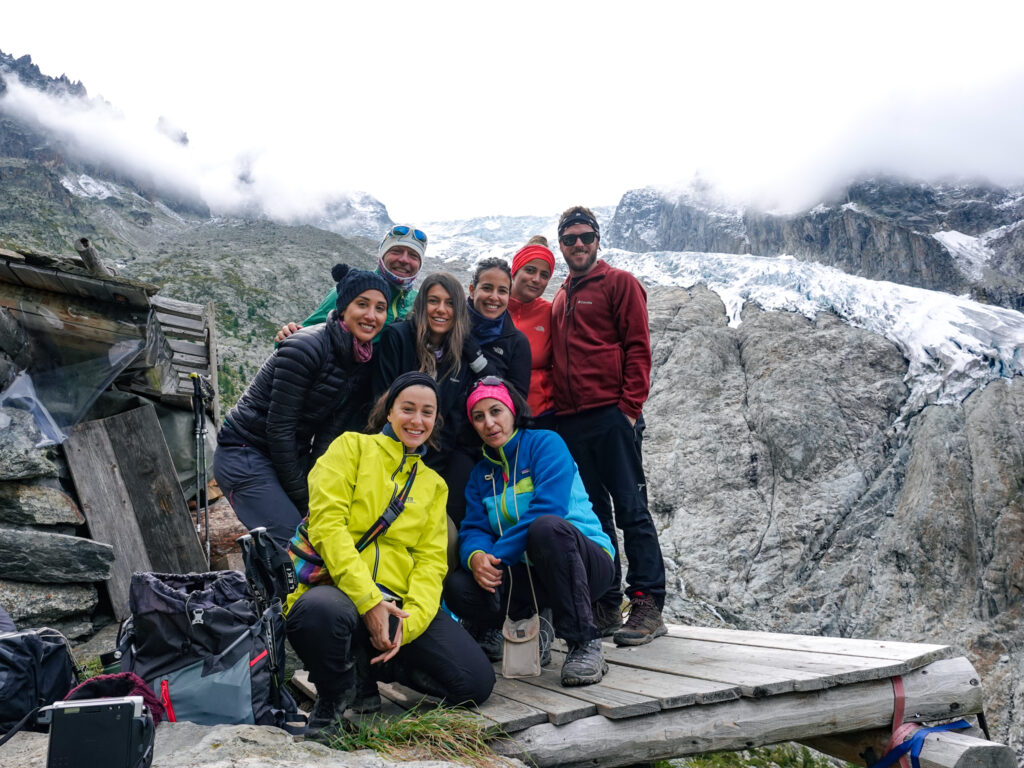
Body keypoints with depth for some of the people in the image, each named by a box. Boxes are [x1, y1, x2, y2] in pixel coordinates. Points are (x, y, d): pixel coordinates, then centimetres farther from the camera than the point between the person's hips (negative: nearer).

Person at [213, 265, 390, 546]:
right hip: (247, 453, -7)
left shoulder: (363, 362, 0)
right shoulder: (305, 348, -22)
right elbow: (279, 428, -20)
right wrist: (302, 499, -14)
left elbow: (330, 433, -2)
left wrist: (317, 493, -10)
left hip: (292, 455, 7)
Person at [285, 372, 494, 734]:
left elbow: (431, 559, 10)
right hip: (339, 587, -4)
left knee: (477, 682, -13)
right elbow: (327, 523, -8)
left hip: (397, 600, 4)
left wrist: (411, 621, -9)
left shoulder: (433, 484, 20)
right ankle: (335, 695, -5)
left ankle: (366, 666, 10)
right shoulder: (353, 447, 6)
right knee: (321, 613, -41)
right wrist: (368, 600, -18)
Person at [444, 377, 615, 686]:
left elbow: (548, 510, -21)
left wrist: (496, 555, -24)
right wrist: (476, 556, -23)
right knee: (458, 587, -20)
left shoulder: (545, 443, -7)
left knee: (547, 527, -38)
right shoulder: (481, 473, 12)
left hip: (584, 564, -5)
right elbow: (473, 530, 1)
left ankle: (584, 645, -26)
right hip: (529, 576, 5)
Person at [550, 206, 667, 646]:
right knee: (591, 513, 9)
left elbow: (638, 348, -5)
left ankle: (648, 605, 1)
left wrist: (630, 406, -12)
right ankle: (606, 605, 16)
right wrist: (555, 409, 12)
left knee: (631, 509, -4)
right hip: (569, 421, 6)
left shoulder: (619, 283, 3)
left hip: (612, 415, -6)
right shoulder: (560, 299, 21)